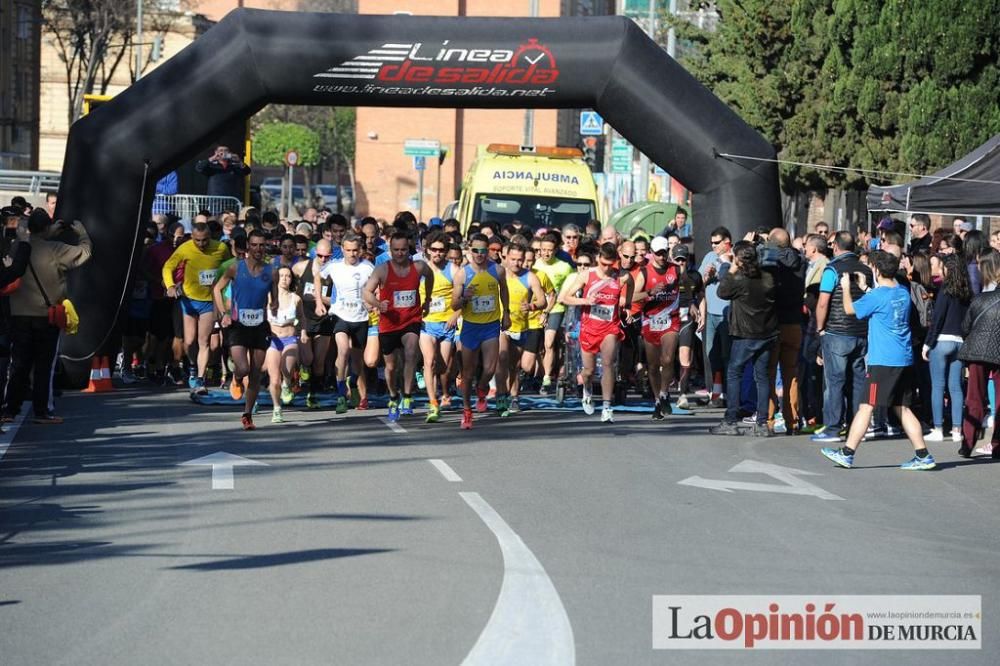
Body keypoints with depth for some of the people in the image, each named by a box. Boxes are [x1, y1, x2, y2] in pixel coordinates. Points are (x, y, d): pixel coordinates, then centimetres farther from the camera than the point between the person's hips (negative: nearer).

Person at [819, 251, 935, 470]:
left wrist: (846, 287, 14)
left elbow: (850, 309, -1)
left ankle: (847, 453, -1)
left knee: (866, 407, -4)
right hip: (903, 359, 8)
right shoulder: (903, 293, 10)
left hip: (883, 360, -7)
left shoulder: (878, 296, -13)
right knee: (902, 409, 11)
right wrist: (864, 287, 32)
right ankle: (923, 456, 8)